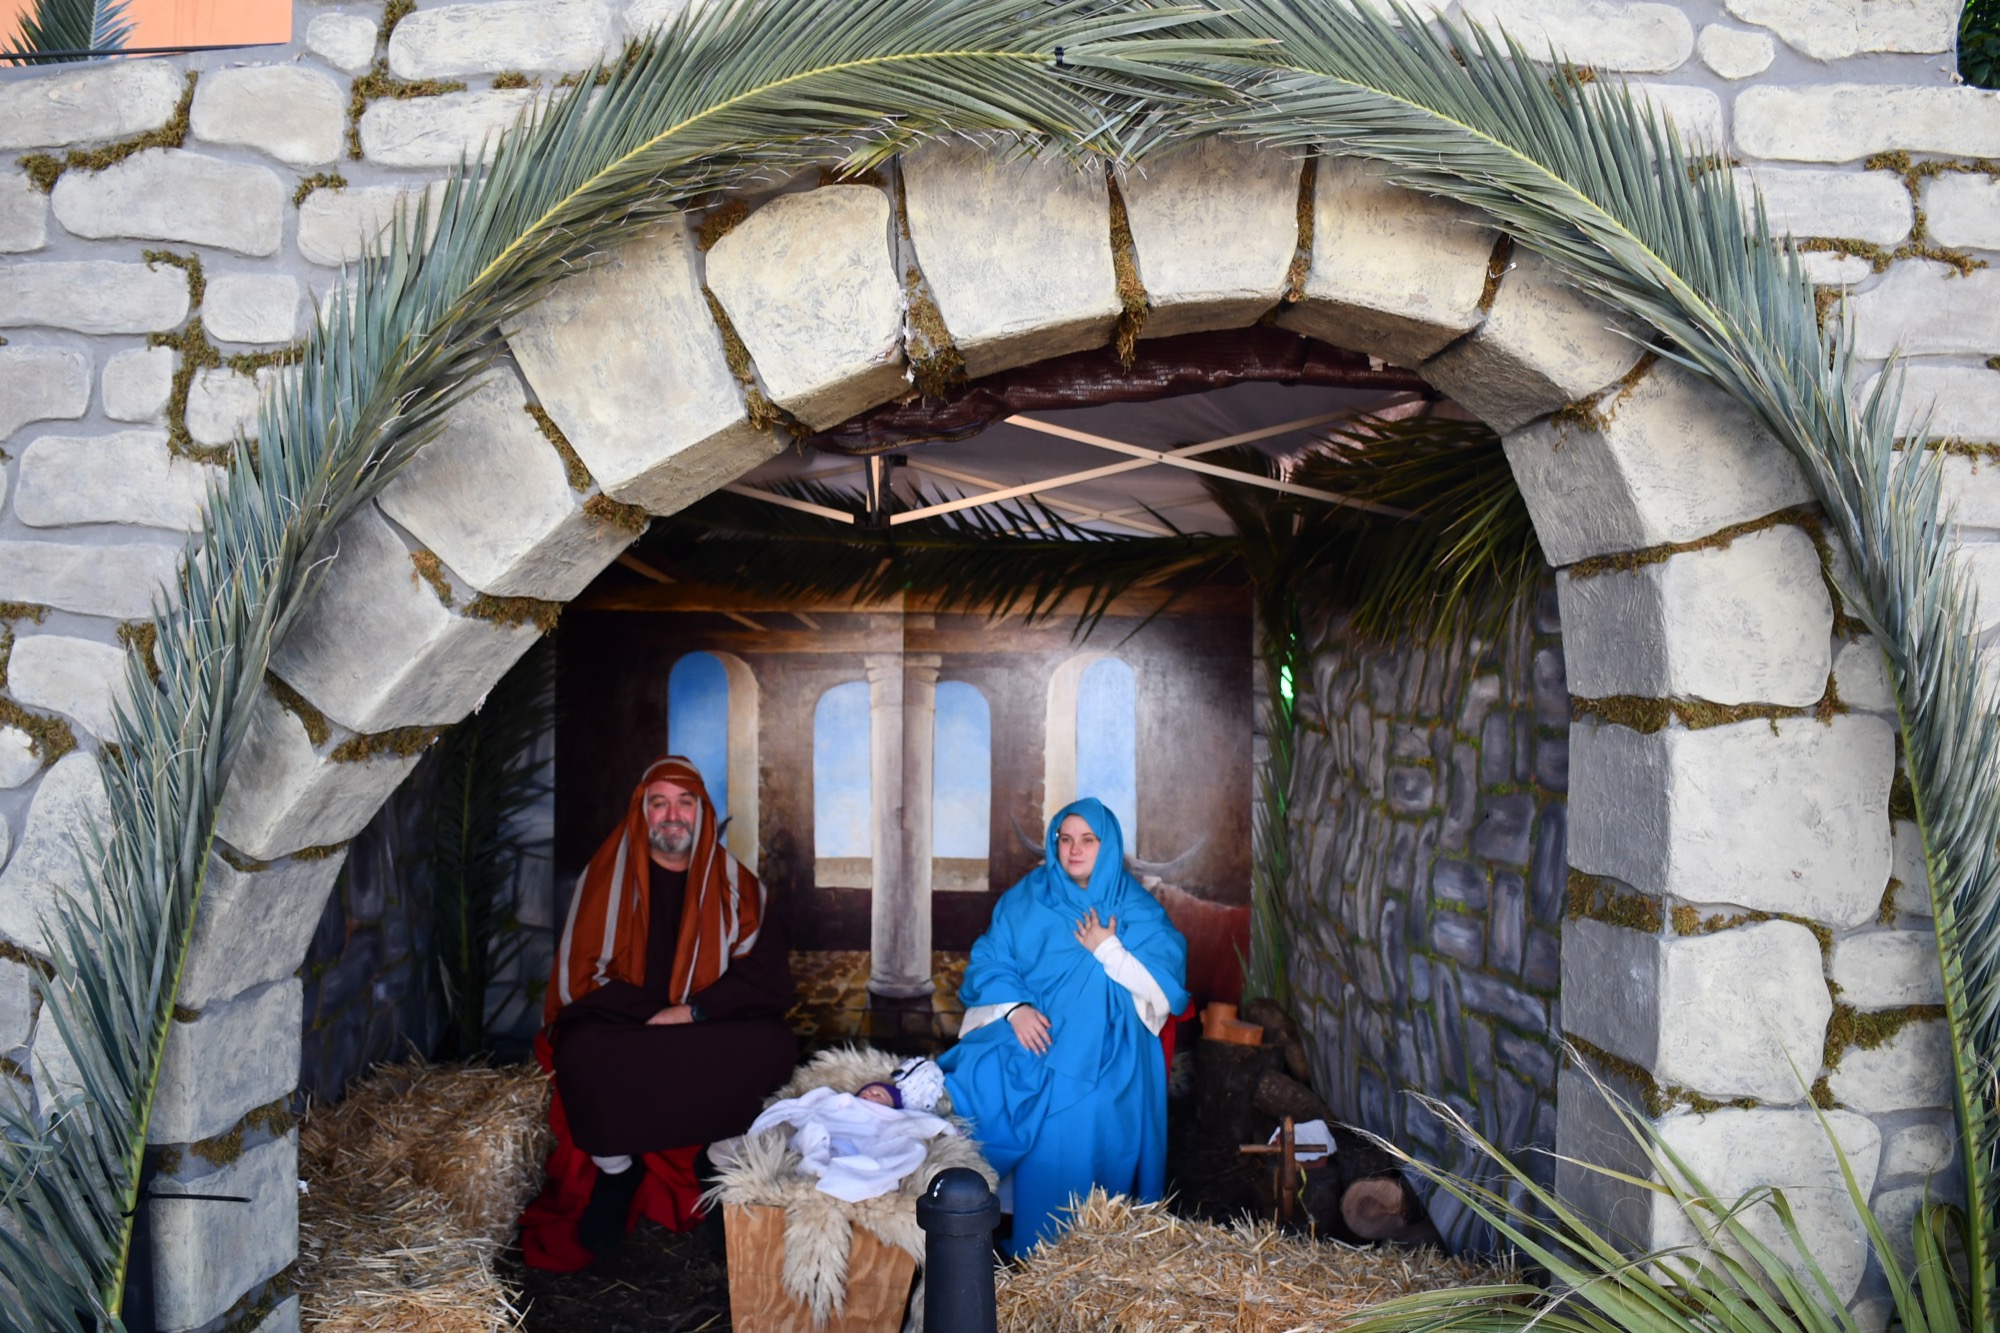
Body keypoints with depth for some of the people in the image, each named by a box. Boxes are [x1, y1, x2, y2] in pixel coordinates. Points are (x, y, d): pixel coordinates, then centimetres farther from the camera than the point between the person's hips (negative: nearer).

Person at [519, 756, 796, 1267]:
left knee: (771, 1044, -30)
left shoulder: (733, 884, 7)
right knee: (582, 1052, -33)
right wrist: (656, 1014, -14)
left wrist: (692, 1013, -15)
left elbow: (769, 980, 0)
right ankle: (617, 1174, -13)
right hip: (621, 1031, 0)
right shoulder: (606, 877, 5)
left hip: (712, 1033, 1)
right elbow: (579, 977, -1)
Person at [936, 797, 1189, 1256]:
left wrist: (1108, 951, -11)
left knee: (1079, 1119, -30)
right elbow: (988, 965, 3)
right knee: (983, 1080, -27)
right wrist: (1015, 1009, -15)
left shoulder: (1137, 910, 6)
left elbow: (1166, 988, -1)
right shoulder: (1026, 899, 11)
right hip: (1031, 1031, 2)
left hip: (1104, 1048, -2)